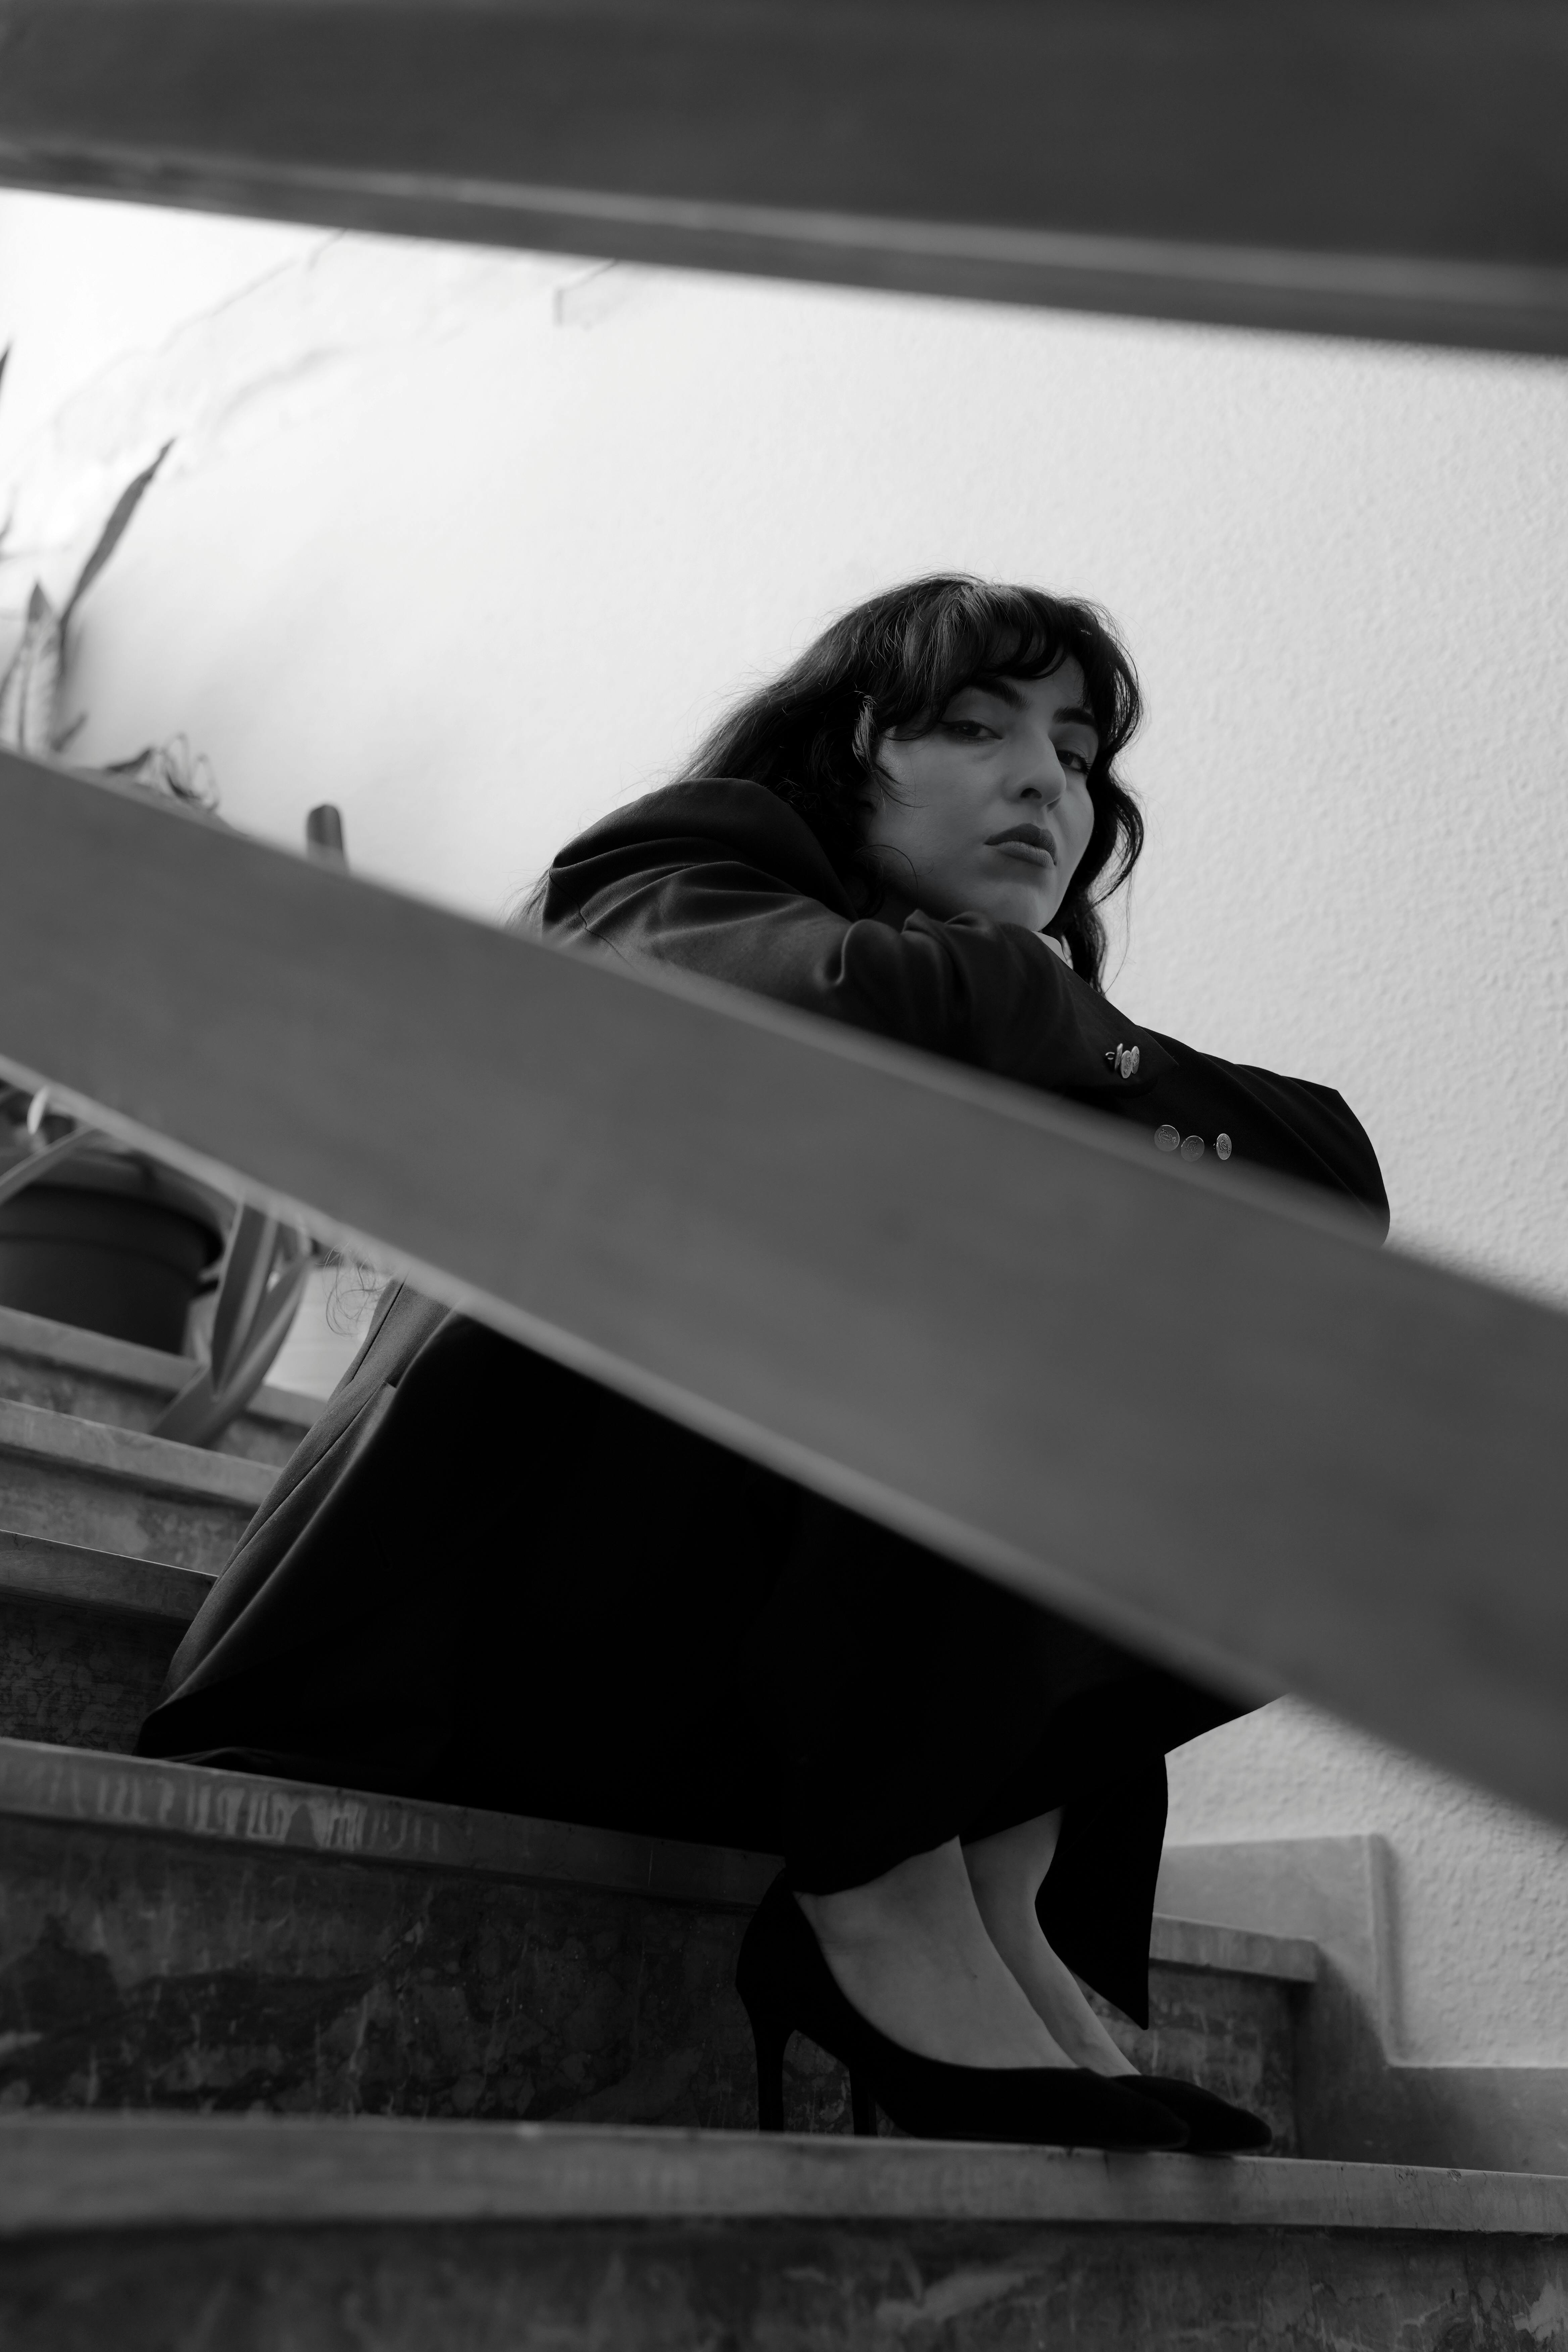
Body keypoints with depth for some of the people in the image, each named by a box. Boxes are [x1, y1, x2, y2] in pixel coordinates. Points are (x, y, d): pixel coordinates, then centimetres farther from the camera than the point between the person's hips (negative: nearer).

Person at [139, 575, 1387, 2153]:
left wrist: (1167, 1142, -17)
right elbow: (858, 1000, -24)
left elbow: (1333, 1185, 4)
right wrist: (1114, 1063, -6)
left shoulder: (1018, 1080, 15)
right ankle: (889, 1905, -22)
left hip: (761, 1700, 6)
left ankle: (997, 1882, -14)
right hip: (485, 1621, -6)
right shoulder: (662, 888, 0)